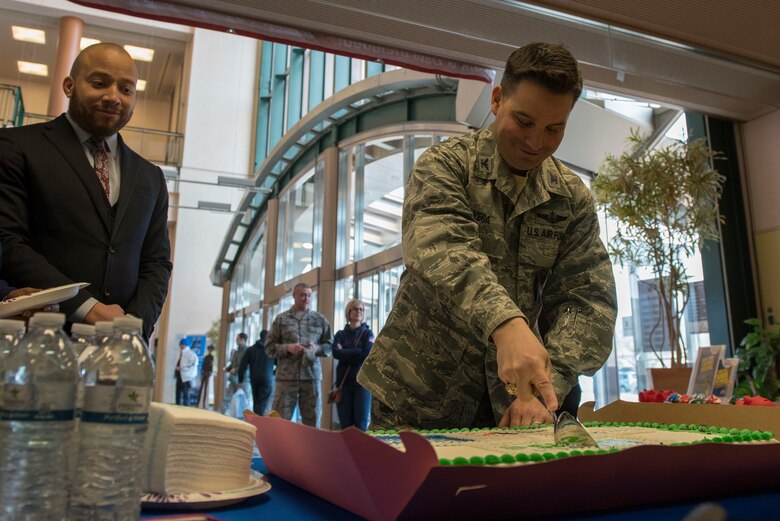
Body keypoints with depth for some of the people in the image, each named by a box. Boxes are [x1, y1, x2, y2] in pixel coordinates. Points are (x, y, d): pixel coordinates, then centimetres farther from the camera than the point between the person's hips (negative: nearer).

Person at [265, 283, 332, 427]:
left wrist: (317, 348, -8)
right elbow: (269, 347, 6)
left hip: (312, 376, 1)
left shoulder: (320, 320, 11)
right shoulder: (281, 319, 7)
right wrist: (287, 348, -11)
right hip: (286, 376, -1)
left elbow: (329, 346, 13)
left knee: (312, 420, 6)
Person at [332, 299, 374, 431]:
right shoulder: (340, 335, 13)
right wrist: (359, 352, -9)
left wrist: (346, 354, -5)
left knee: (361, 423, -6)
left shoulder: (367, 333, 8)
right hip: (343, 382, 2)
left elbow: (369, 354, -9)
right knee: (345, 424, 2)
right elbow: (336, 353, -6)